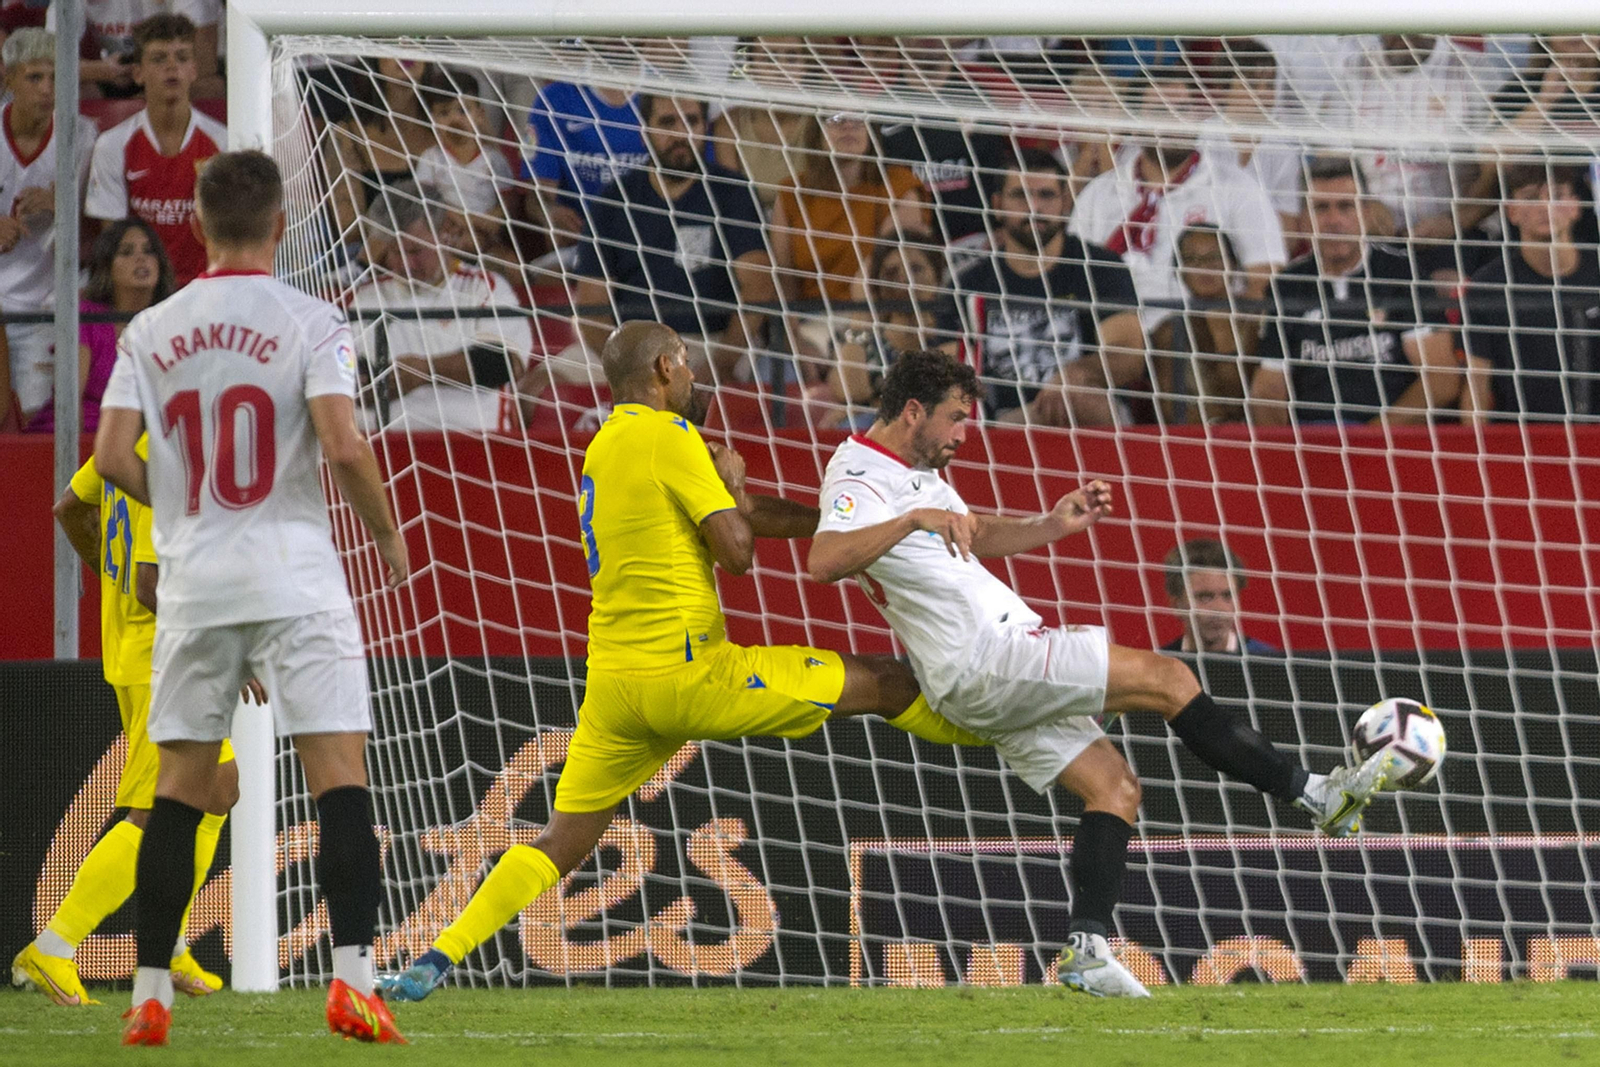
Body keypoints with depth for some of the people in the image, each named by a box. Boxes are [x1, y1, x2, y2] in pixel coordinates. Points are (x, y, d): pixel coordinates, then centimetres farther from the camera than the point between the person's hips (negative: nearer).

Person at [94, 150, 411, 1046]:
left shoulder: (151, 332, 6)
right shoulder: (310, 323, -4)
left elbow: (113, 455, 0)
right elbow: (341, 444, -15)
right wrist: (388, 534, 1)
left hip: (192, 584, 4)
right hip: (296, 582, -4)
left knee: (182, 785, 10)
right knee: (341, 773, -4)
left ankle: (151, 993, 9)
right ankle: (354, 979, -16)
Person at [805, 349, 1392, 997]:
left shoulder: (910, 471, 18)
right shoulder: (858, 481, -14)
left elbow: (978, 536, 32)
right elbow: (823, 562, -33)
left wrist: (1054, 524, 15)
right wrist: (914, 519, -42)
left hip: (993, 676, 11)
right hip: (986, 662, -11)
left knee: (1113, 785, 5)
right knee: (1167, 679, -10)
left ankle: (1087, 951, -1)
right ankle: (1316, 796, -4)